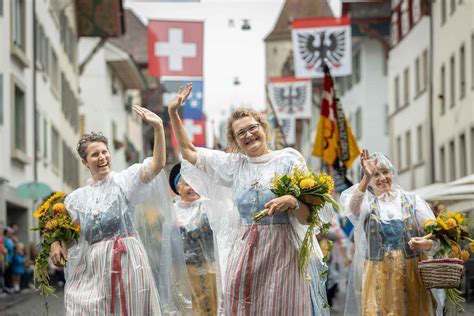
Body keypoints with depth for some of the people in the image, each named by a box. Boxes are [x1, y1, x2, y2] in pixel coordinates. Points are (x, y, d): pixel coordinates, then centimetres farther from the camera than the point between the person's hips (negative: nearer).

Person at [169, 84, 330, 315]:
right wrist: (173, 113, 11)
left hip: (282, 253, -3)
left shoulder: (288, 161, -1)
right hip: (244, 254, 4)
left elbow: (305, 217, -3)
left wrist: (292, 201, -24)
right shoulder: (234, 164, 10)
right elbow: (188, 151, 18)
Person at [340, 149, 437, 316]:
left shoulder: (411, 200, 8)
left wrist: (426, 244, -19)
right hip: (377, 277, -1)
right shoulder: (365, 202, 6)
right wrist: (366, 178, -32)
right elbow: (352, 207, -19)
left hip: (411, 275, 1)